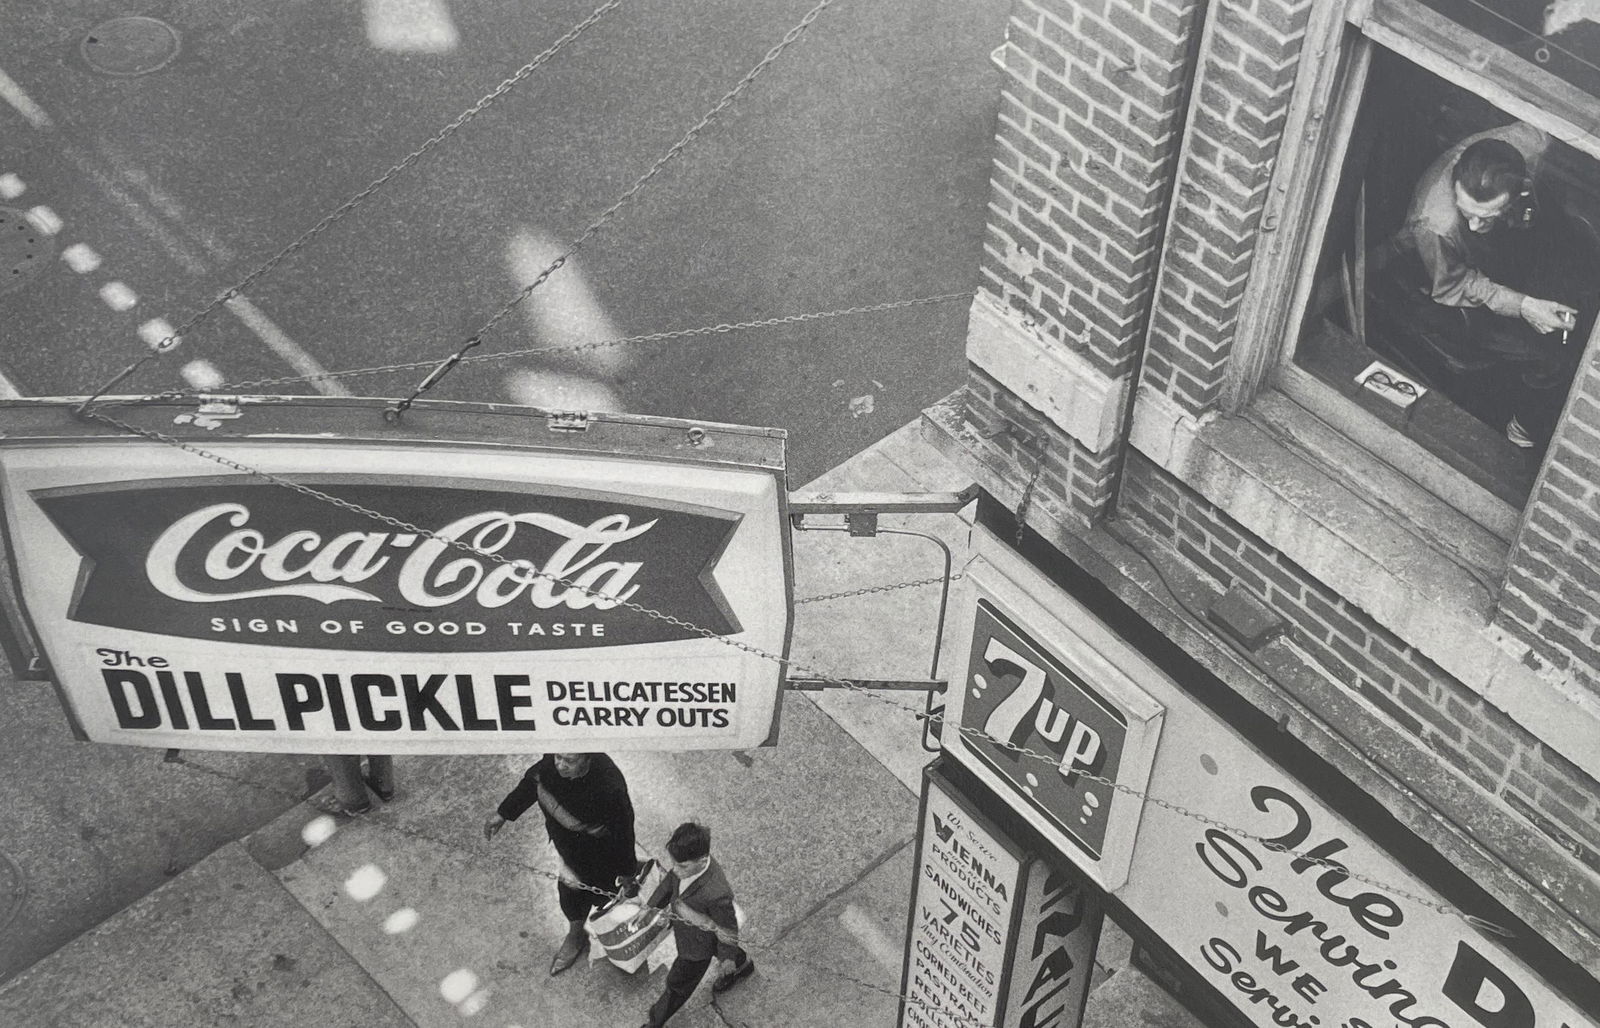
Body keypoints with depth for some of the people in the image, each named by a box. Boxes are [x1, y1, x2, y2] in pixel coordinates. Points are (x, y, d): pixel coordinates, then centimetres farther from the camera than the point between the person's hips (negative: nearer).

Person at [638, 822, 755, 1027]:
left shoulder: (716, 894, -47)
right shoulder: (686, 861, -29)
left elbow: (727, 930, -27)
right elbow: (669, 883, -4)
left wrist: (729, 958, -10)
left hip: (698, 946, -6)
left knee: (677, 984, 19)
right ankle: (744, 963, 67)